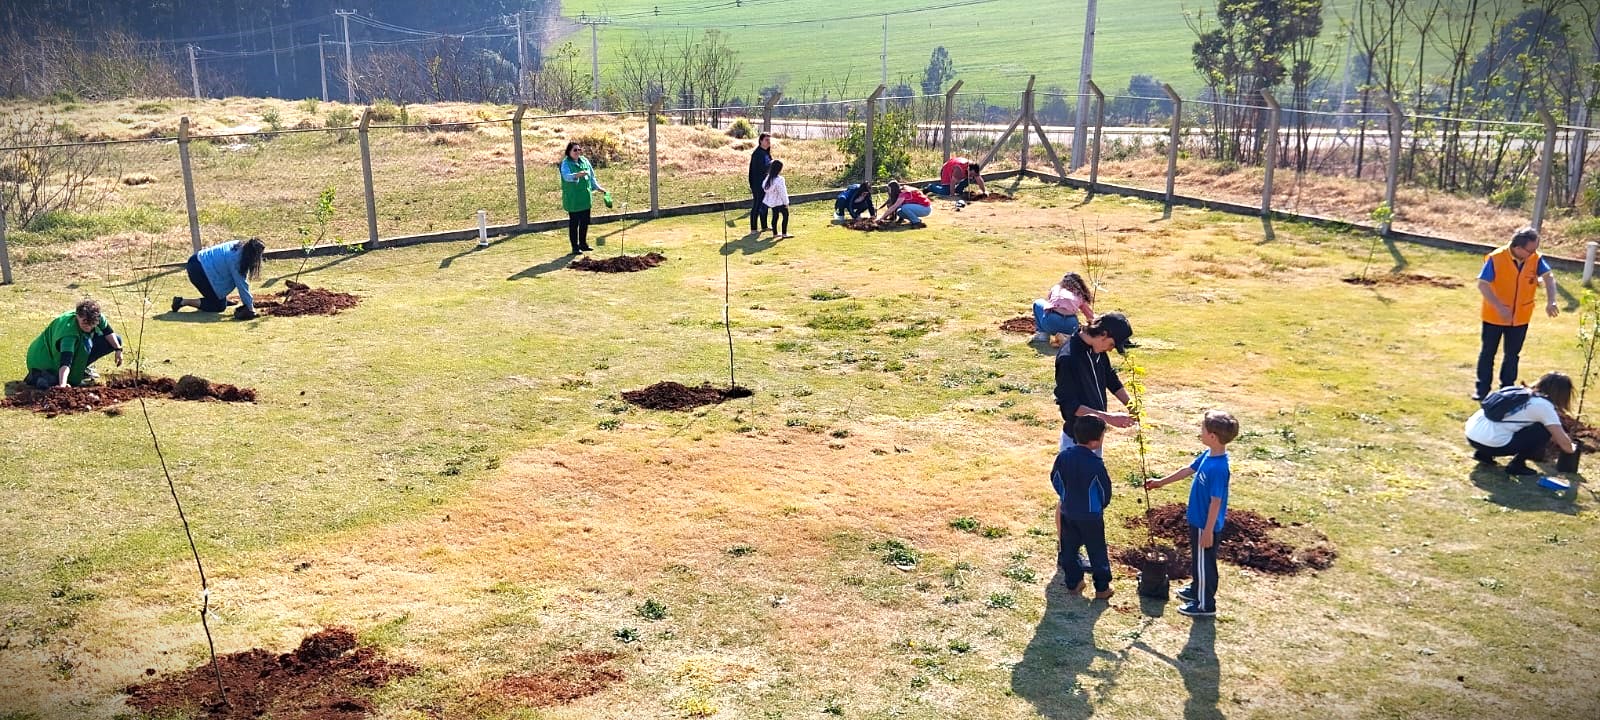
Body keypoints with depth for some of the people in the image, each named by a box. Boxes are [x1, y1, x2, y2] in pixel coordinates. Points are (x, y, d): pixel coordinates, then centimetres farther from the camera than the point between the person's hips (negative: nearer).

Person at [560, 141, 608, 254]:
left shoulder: (584, 161, 8)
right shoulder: (565, 163, -10)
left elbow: (592, 176, 20)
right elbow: (566, 176, -29)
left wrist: (597, 187, 19)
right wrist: (577, 175, -46)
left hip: (585, 198, 6)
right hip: (573, 199, -6)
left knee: (585, 222, 14)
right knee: (574, 223, -1)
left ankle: (583, 244, 28)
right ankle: (575, 247, 6)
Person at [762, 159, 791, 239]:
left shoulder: (768, 177, 0)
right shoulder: (779, 179, -24)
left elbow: (764, 186, 10)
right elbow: (782, 192, -19)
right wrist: (786, 202, -10)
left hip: (771, 201, 8)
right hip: (779, 202, -8)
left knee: (775, 216, 17)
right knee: (785, 215, 5)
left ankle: (775, 233, 23)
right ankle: (784, 233, 4)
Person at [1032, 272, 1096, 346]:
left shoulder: (1056, 288, 26)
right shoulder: (1080, 295, 25)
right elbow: (1091, 316, 30)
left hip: (1051, 322, 0)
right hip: (1070, 327, 0)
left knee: (1038, 303, 32)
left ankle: (1043, 333, 16)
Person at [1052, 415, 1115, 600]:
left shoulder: (1064, 456, -8)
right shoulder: (1096, 464, -23)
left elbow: (1055, 480, 4)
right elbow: (1105, 490, -12)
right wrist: (1101, 505, 9)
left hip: (1068, 512, 5)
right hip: (1091, 515, -4)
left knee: (1069, 548, 16)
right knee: (1097, 551, 8)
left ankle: (1073, 582, 24)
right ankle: (1102, 588, 15)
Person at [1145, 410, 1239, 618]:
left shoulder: (1218, 468, -31)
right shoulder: (1207, 455, -3)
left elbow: (1216, 501, -26)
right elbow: (1188, 471, 13)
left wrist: (1208, 531, -21)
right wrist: (1161, 482, 21)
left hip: (1206, 525, -9)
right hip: (1197, 520, 9)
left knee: (1205, 563, 7)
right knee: (1199, 559, 26)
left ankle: (1206, 605, 23)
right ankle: (1197, 590, 44)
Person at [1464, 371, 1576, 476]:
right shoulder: (1544, 406, -1)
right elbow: (1564, 443, 2)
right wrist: (1572, 449, 23)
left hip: (1471, 434, 8)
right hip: (1491, 443, -8)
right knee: (1544, 430, 4)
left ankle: (1484, 454, 20)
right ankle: (1516, 465, 7)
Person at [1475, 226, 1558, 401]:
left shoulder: (1535, 259, -9)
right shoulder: (1496, 258, -21)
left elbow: (1549, 277, -10)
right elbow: (1482, 285, -21)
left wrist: (1550, 301, -27)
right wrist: (1500, 307, -29)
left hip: (1520, 317, 4)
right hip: (1494, 316, -3)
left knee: (1513, 354, 15)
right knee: (1488, 352, 9)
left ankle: (1507, 387, 28)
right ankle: (1482, 387, 20)